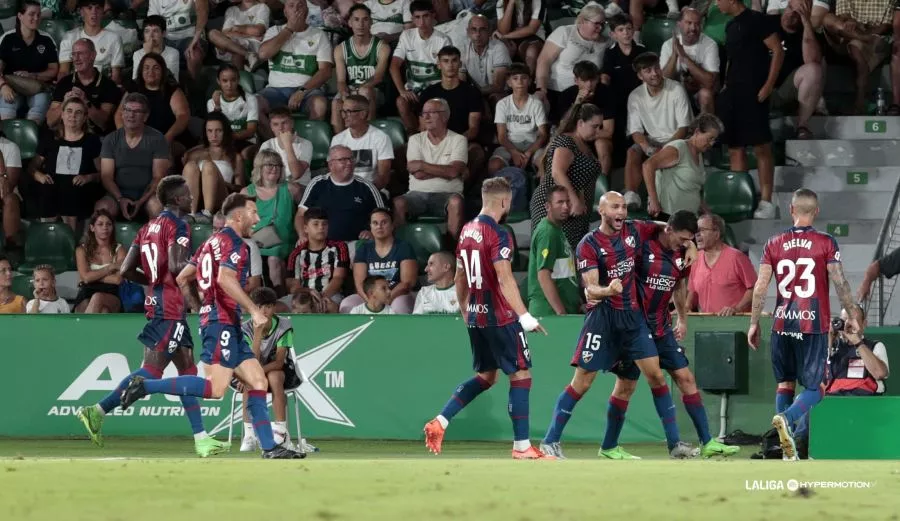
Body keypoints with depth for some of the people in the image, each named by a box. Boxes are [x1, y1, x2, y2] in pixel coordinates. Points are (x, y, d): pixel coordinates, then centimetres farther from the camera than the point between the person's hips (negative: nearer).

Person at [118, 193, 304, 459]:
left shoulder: (212, 242, 20)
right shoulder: (233, 242, -8)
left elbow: (182, 279, 22)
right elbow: (225, 278, -25)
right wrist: (255, 311, -25)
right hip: (222, 322, -10)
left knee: (258, 382, 7)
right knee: (215, 388, -19)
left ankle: (269, 447, 3)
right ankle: (146, 386, -16)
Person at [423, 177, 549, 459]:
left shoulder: (467, 231, 10)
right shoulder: (498, 235, -15)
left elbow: (460, 278, 18)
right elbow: (505, 280, -22)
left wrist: (464, 311, 30)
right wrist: (525, 317, -23)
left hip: (475, 316, 8)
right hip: (500, 317, -8)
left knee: (486, 376, 19)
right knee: (521, 375, -1)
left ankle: (439, 422, 8)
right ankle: (522, 446, -2)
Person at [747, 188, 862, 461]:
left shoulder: (774, 244, 4)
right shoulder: (826, 243, -4)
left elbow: (760, 287, 1)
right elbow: (840, 282, -7)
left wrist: (754, 323, 8)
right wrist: (852, 315, 4)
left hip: (782, 325, 3)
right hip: (814, 326, -3)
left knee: (785, 383, 15)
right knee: (814, 389, 2)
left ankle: (788, 451, 9)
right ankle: (786, 418, -29)